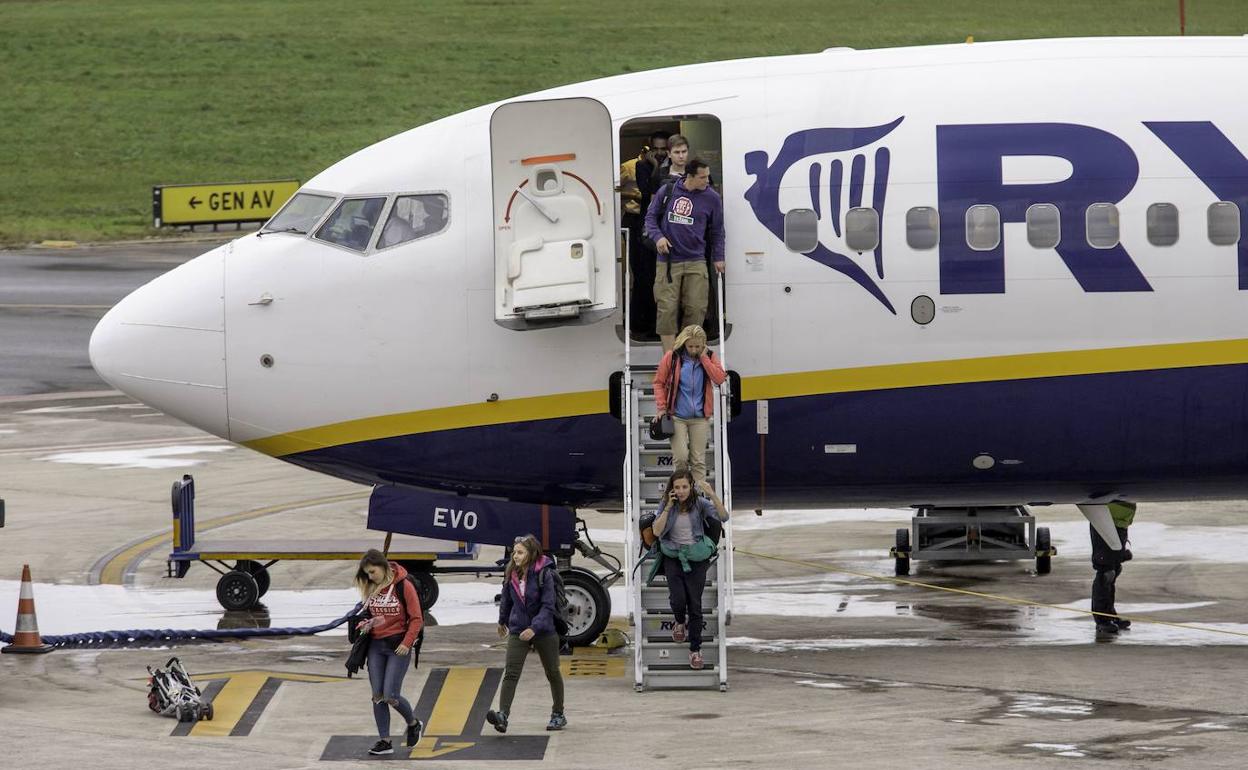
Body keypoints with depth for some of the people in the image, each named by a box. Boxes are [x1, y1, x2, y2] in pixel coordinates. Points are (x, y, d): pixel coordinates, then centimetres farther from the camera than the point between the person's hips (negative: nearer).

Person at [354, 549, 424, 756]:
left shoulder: (403, 586, -10)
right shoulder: (371, 589, 6)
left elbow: (416, 619, -8)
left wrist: (406, 643, -17)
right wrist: (364, 625, -2)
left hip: (398, 647, -6)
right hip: (376, 646, 6)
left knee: (391, 696, -9)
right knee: (378, 696, 1)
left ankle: (413, 724, 18)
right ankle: (384, 741, 8)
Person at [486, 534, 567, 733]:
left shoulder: (544, 575, -16)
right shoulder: (511, 575, -1)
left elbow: (548, 606, -20)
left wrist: (534, 628, -31)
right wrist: (502, 621, 30)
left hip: (544, 631, -3)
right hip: (518, 631, 3)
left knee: (552, 672, 14)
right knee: (511, 673, -13)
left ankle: (558, 715, 30)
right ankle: (503, 716, -25)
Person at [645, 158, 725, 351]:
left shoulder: (712, 198, 3)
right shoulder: (668, 192, 0)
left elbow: (717, 231, 13)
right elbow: (651, 216, 10)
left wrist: (718, 258, 10)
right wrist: (657, 236, -7)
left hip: (695, 263, 1)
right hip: (668, 261, -1)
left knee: (695, 309, -1)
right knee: (667, 309, -6)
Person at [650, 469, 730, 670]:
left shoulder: (699, 503, -3)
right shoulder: (666, 505, -1)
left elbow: (723, 517, -15)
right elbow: (657, 531, -10)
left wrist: (712, 495, -26)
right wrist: (668, 507, -15)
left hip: (696, 558, 0)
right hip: (673, 557, 1)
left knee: (695, 604, -4)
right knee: (678, 599, -16)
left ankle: (695, 649, 7)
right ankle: (680, 622, 20)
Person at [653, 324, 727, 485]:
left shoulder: (708, 357, 5)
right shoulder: (672, 357, -2)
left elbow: (719, 379, -10)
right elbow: (659, 383, 5)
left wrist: (703, 358, -11)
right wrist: (661, 408, -2)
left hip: (700, 418, 2)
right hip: (677, 416, -2)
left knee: (698, 460, 2)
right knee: (680, 457, -10)